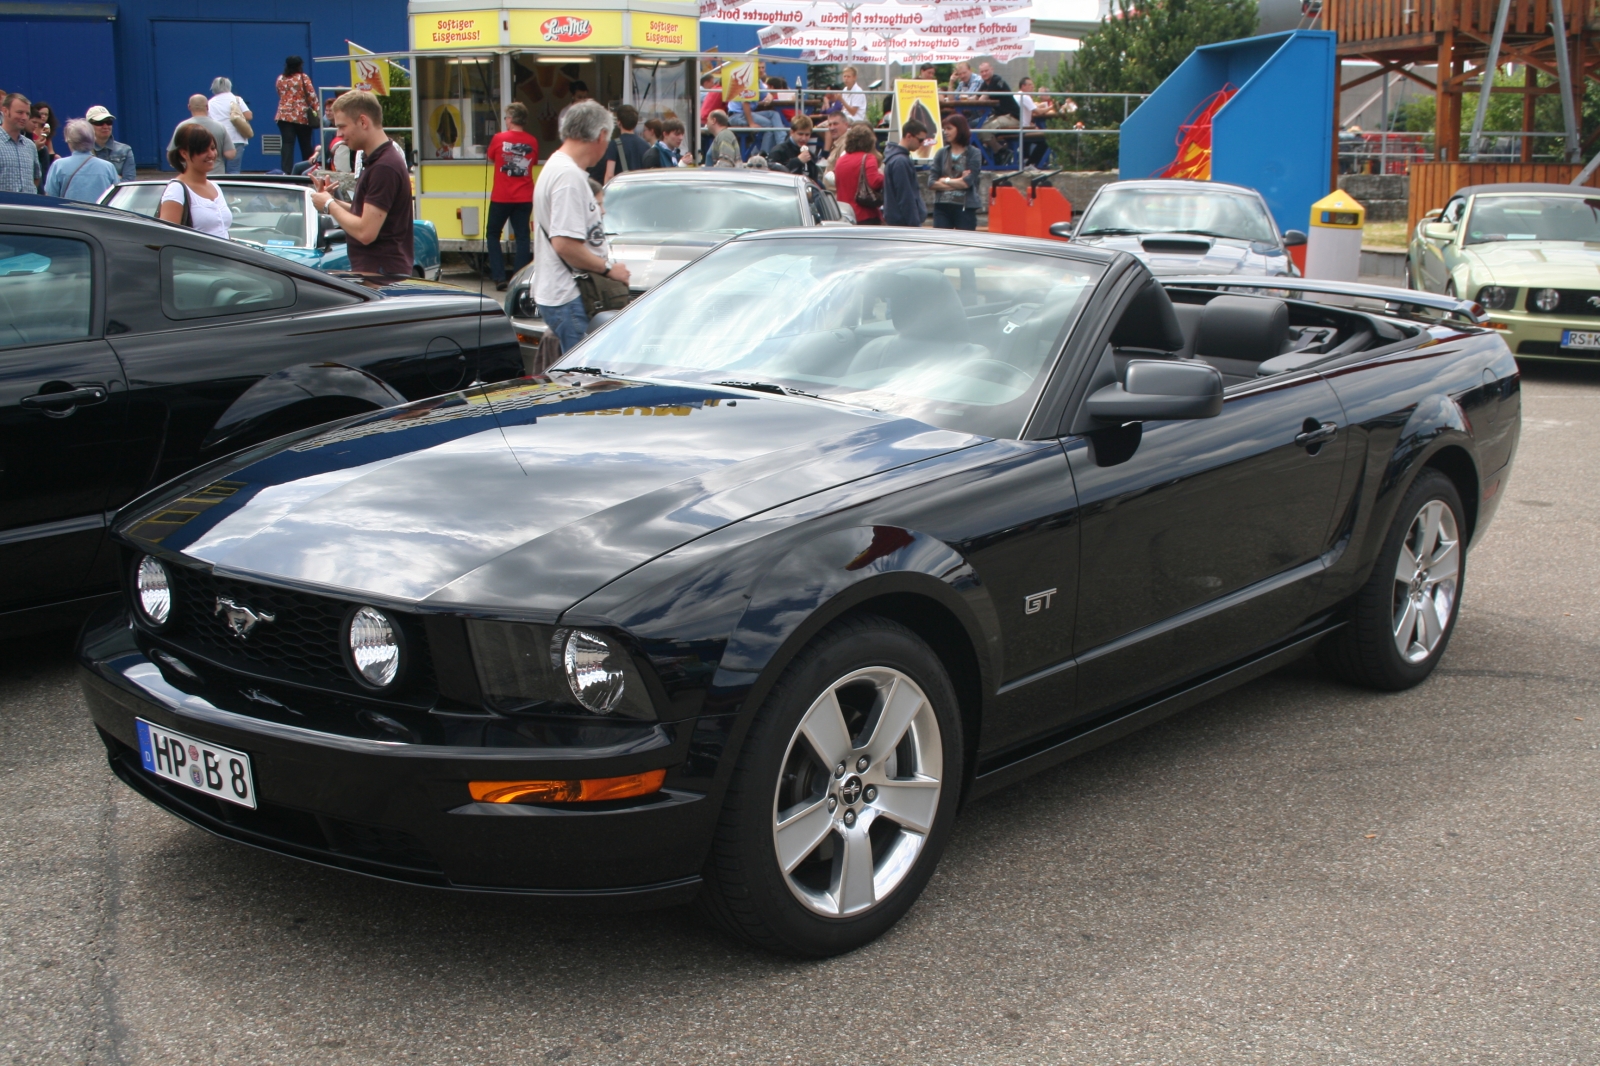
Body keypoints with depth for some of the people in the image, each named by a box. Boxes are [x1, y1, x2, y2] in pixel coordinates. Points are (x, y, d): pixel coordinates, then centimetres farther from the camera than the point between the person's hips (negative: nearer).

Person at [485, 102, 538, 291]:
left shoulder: (499, 138, -7)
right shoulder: (532, 142, -1)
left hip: (501, 197, -2)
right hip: (524, 197, 2)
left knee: (493, 234, 12)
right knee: (522, 236, 6)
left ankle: (499, 277, 3)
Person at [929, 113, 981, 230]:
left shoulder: (974, 154, 0)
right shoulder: (941, 153, 7)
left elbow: (967, 182, -10)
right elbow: (932, 183, 0)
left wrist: (945, 181, 0)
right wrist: (958, 182, -8)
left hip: (965, 207, -2)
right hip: (942, 206, 3)